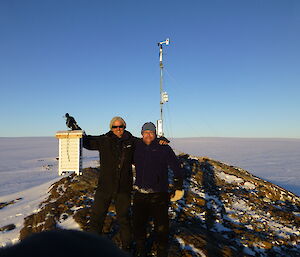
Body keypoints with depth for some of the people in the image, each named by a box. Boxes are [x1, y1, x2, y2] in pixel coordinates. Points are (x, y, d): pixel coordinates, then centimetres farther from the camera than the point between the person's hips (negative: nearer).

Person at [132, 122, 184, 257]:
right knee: (138, 226, 14)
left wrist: (178, 188, -4)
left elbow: (176, 168, -2)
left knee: (161, 228, 3)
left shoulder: (164, 148, -4)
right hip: (140, 195, 4)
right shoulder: (137, 148, 5)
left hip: (159, 195, -3)